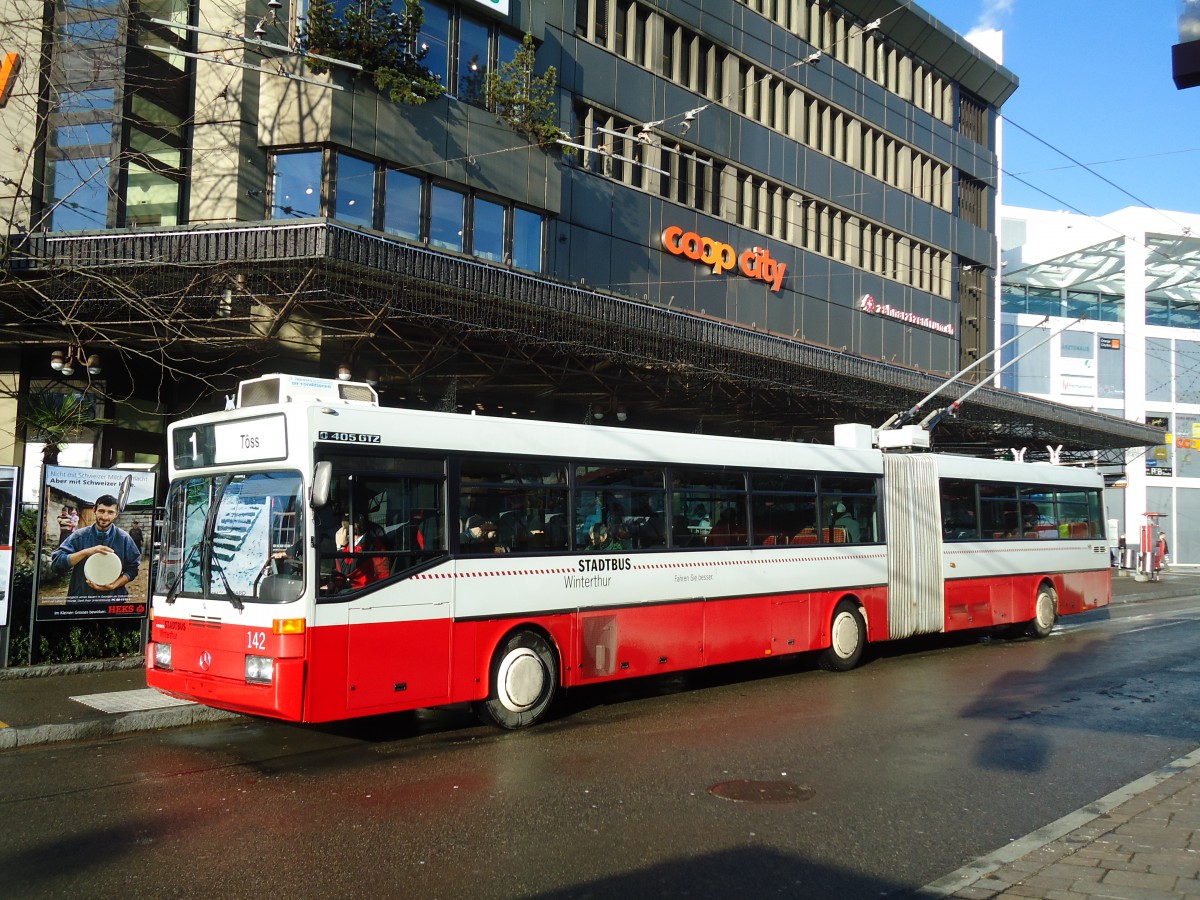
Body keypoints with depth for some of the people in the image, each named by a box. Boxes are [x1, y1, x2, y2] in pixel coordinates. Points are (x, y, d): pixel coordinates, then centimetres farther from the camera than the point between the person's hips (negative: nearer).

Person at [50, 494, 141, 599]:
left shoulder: (124, 538, -3)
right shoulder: (79, 536, -4)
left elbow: (133, 568, 0)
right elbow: (56, 562, -10)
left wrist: (115, 585, -16)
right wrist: (85, 552, -22)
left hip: (113, 598, 0)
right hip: (80, 597, 0)